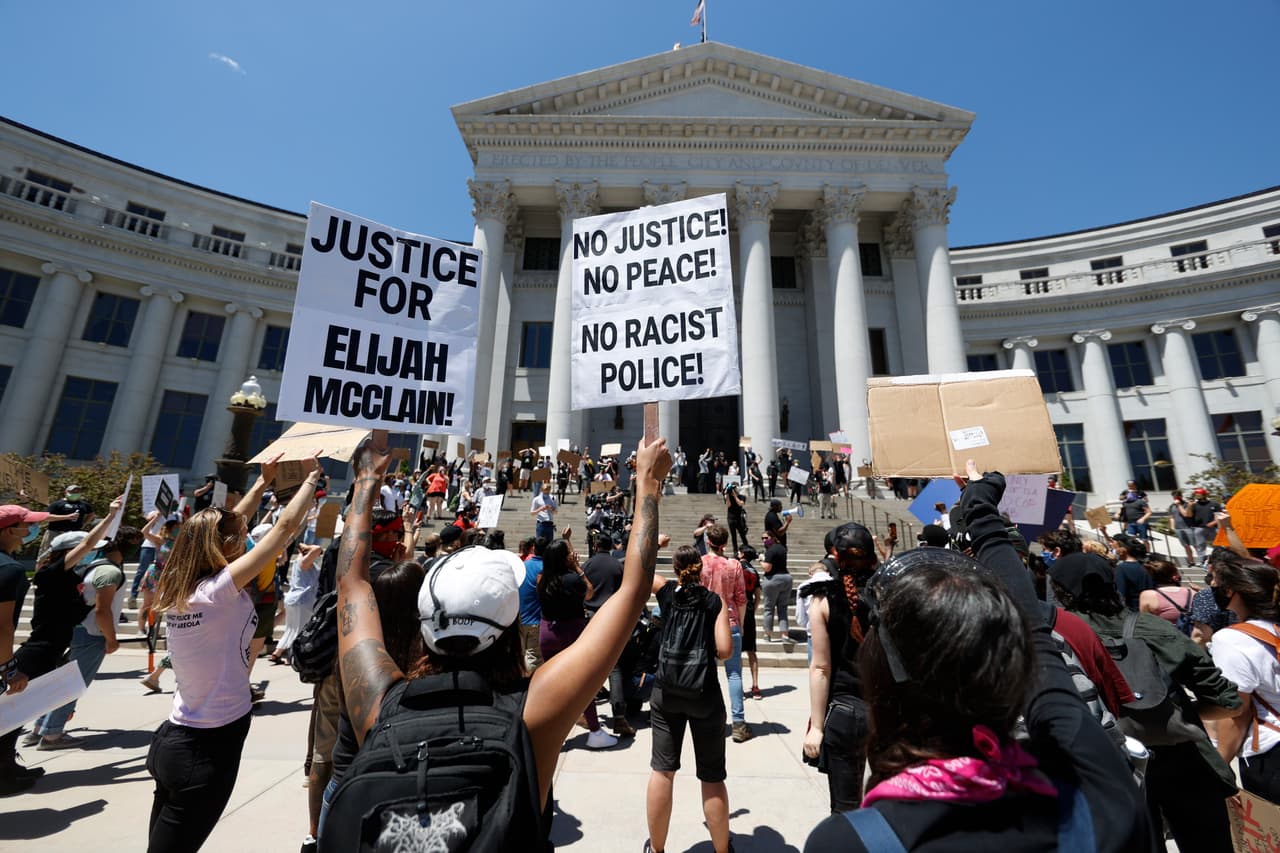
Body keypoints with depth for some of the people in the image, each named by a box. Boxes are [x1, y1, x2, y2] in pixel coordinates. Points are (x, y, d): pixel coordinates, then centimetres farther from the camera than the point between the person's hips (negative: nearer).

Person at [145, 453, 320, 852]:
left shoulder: (178, 590, 0)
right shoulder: (219, 590, -23)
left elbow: (225, 525, 11)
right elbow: (286, 525, -23)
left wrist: (264, 482, 15)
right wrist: (312, 477, -10)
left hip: (176, 738, 8)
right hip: (210, 747, -8)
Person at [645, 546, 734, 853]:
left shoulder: (666, 591, -2)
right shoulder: (716, 601, -5)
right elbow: (725, 651, -11)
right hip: (705, 694, -1)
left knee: (661, 769, 13)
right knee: (712, 776, 14)